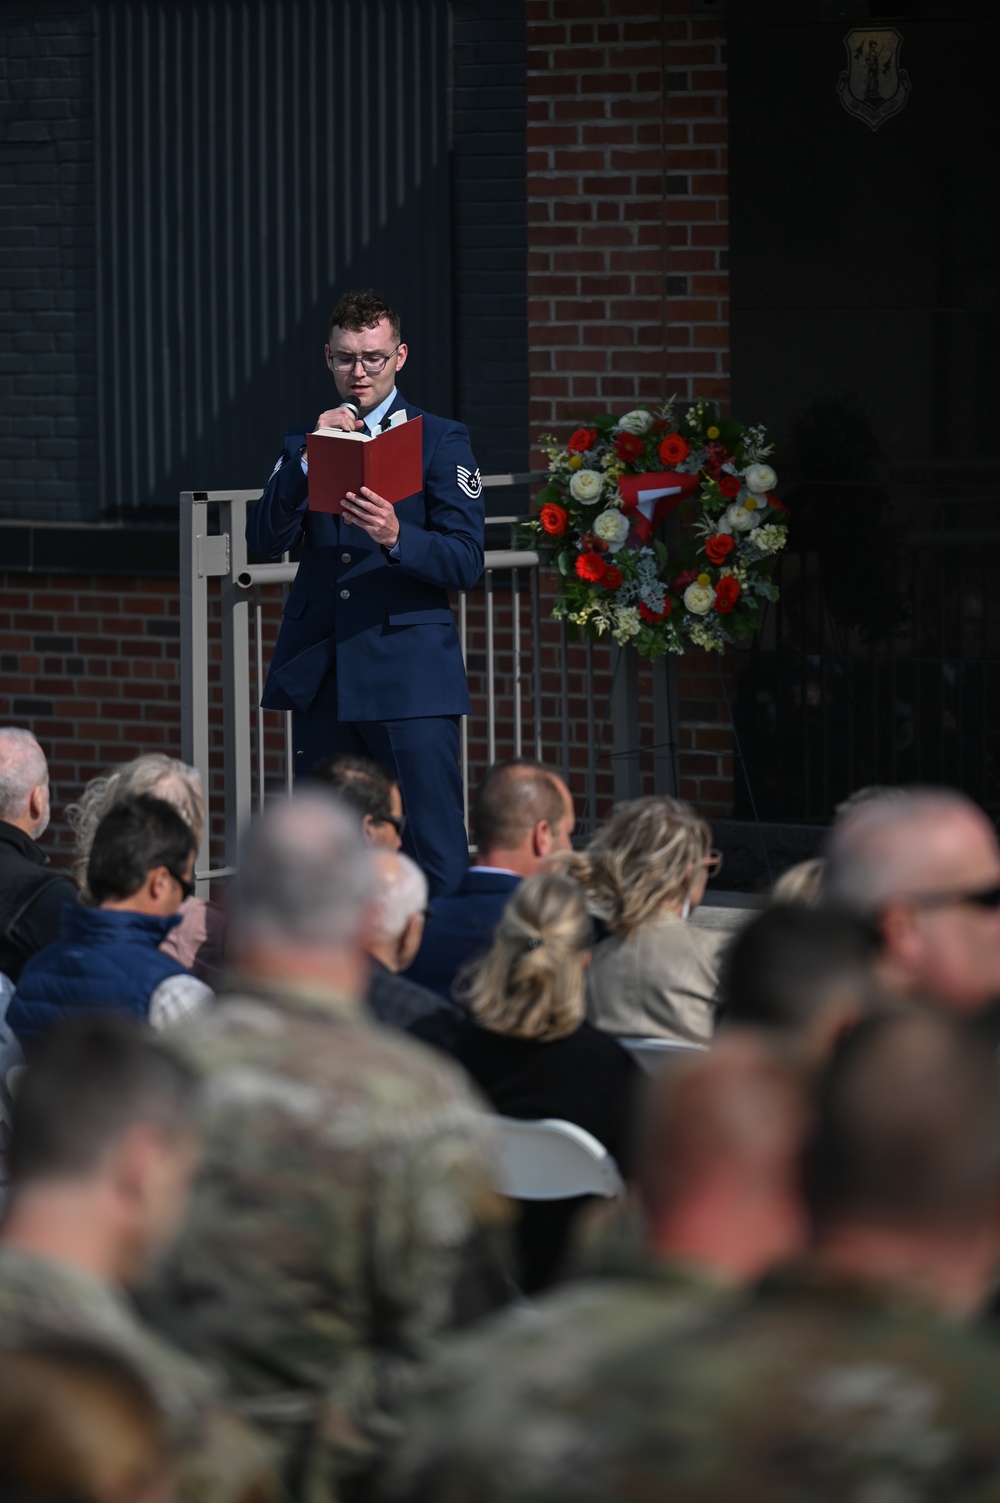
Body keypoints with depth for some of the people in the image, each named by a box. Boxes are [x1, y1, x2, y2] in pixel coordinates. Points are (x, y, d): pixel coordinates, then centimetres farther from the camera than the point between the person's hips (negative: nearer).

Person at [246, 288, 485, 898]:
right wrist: (311, 455, -11)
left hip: (410, 675, -4)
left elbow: (466, 561, -4)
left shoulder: (441, 440, 4)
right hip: (321, 679, 4)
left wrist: (397, 538, -23)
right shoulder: (303, 445, 15)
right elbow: (266, 541, 1)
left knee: (437, 857, -9)